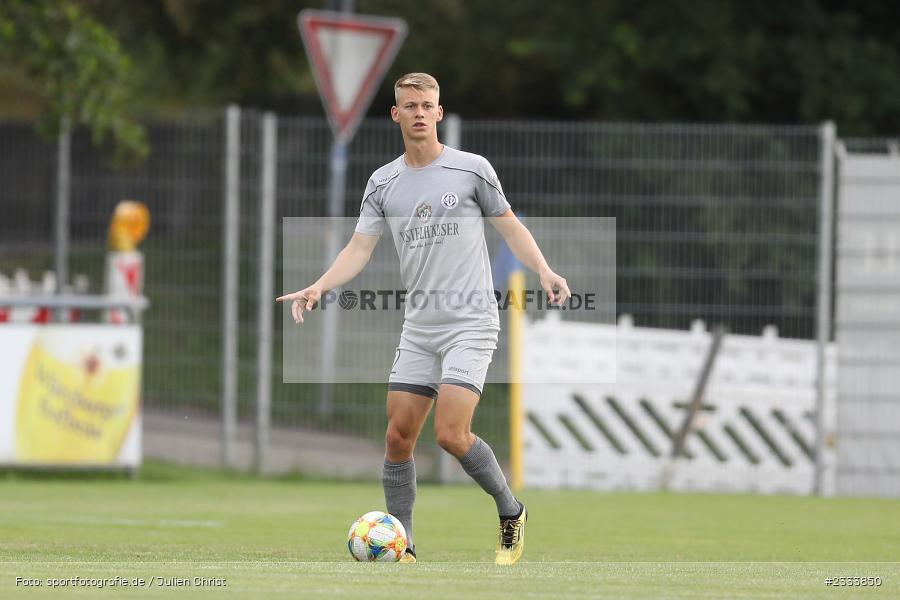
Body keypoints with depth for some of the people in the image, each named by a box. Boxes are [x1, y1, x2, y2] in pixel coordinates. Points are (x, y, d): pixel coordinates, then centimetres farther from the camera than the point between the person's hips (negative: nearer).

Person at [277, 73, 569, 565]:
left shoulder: (472, 169, -2)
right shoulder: (383, 183, 8)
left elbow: (510, 227, 5)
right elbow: (359, 248, 4)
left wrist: (544, 271, -11)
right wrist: (319, 287, -13)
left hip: (470, 324, -5)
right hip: (418, 327, 5)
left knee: (451, 434, -17)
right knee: (398, 437, 0)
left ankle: (511, 511, 5)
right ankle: (401, 545, 10)